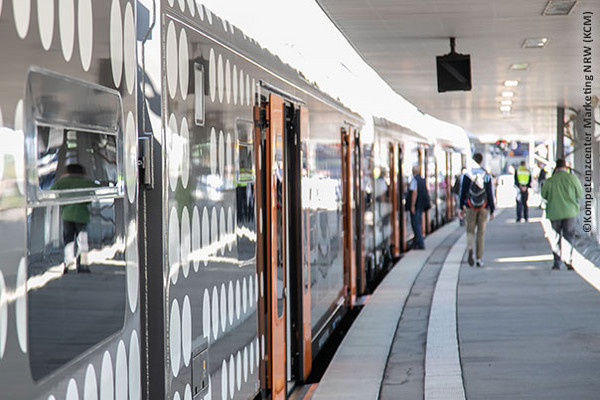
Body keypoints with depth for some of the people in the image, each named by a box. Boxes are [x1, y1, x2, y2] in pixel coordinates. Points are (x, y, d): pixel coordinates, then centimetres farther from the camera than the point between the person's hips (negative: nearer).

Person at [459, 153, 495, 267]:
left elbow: (463, 192, -1)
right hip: (484, 207, 0)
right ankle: (479, 259, 8)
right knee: (481, 233, 8)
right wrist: (492, 211, 4)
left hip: (470, 207, 0)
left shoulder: (467, 175, -4)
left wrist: (461, 208, 7)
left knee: (470, 231, 9)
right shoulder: (487, 176, -3)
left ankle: (470, 249, -20)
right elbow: (490, 194, -2)